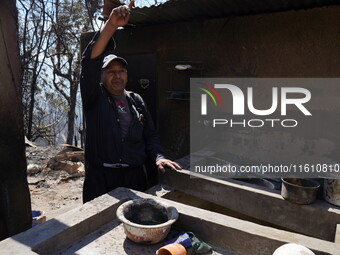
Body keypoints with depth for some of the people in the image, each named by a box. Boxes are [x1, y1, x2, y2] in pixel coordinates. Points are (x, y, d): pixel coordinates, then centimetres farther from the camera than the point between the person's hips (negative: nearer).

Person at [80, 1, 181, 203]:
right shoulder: (94, 97, 2)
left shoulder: (137, 101, 12)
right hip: (101, 178, -2)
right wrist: (110, 26, -24)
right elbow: (91, 62, -14)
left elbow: (150, 135, 11)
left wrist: (158, 156, -8)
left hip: (135, 177, 3)